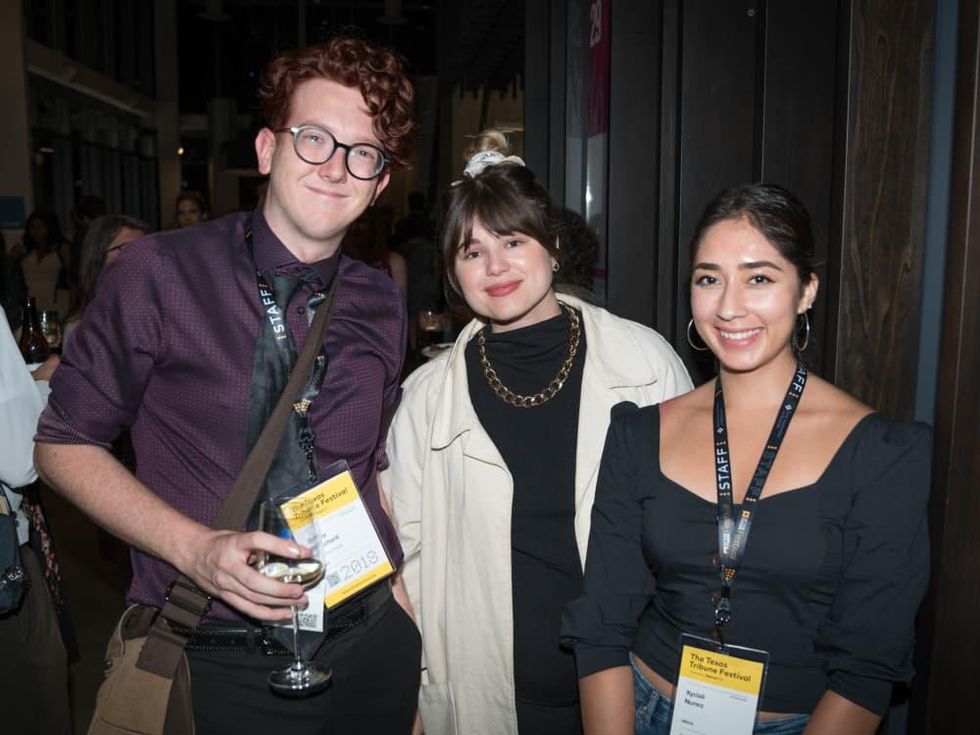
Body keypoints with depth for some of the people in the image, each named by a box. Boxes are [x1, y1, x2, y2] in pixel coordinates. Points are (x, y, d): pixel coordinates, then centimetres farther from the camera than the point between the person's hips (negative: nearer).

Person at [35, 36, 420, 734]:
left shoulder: (382, 304, 0)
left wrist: (406, 617, 2)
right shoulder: (157, 273, -11)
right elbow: (64, 444, -4)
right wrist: (197, 549, -18)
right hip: (213, 669, -3)